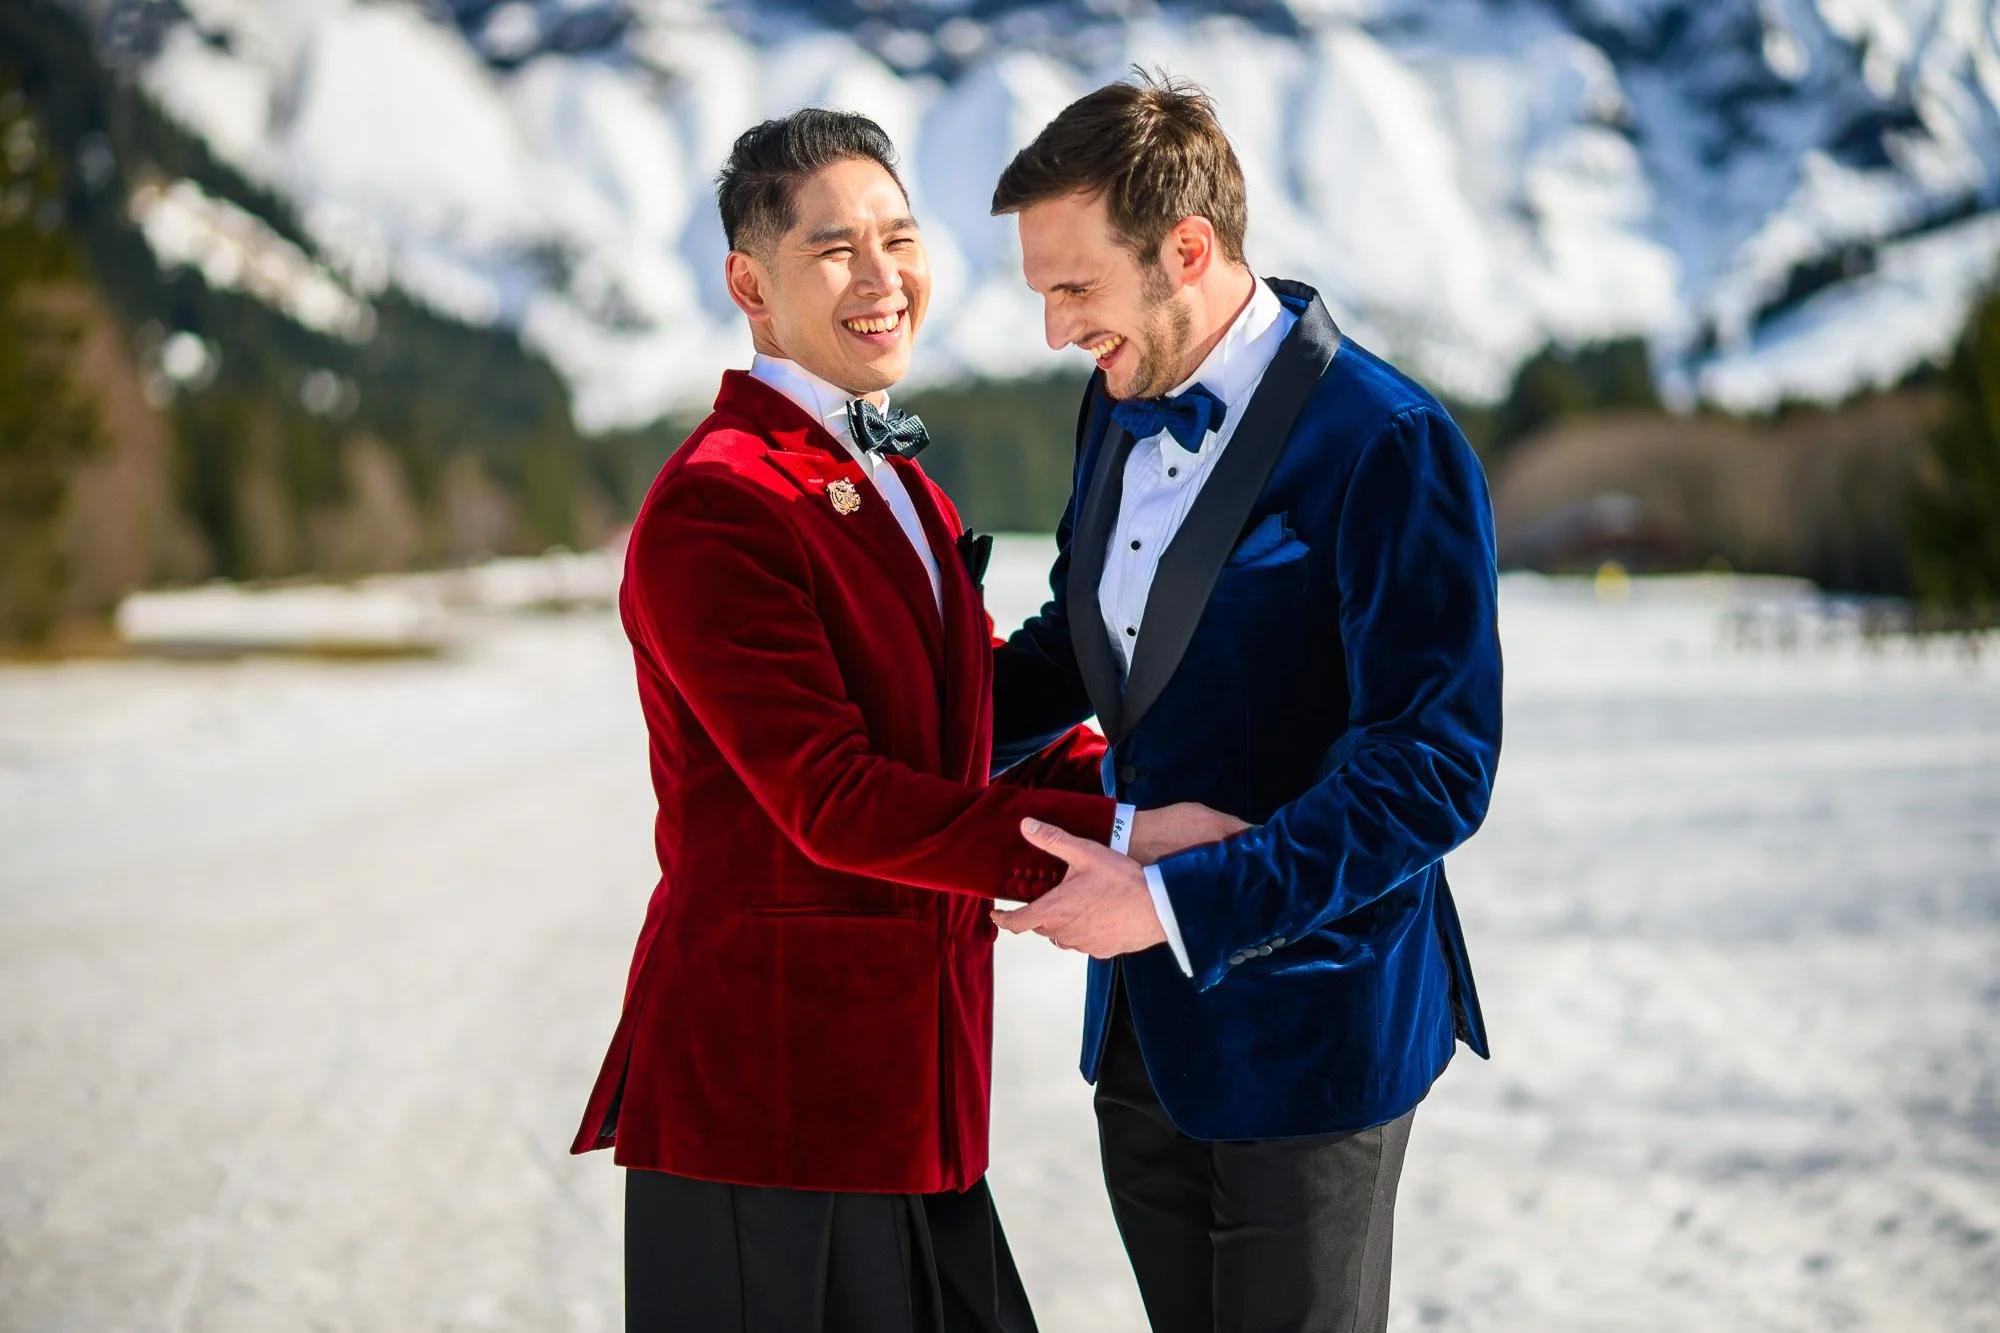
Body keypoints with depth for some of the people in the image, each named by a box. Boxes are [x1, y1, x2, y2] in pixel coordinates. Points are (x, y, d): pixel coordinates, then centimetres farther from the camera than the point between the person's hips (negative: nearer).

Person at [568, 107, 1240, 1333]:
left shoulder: (899, 484, 17)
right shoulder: (714, 507, -14)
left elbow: (991, 711, 19)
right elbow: (830, 799, -21)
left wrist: (1146, 789, 2)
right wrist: (1114, 839, -22)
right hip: (768, 1085, -9)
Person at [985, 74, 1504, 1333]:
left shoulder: (1386, 447, -19)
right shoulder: (1122, 407, 6)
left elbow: (1435, 766, -23)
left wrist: (1177, 902, -26)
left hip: (1302, 1026, -7)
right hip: (1145, 1014, 7)